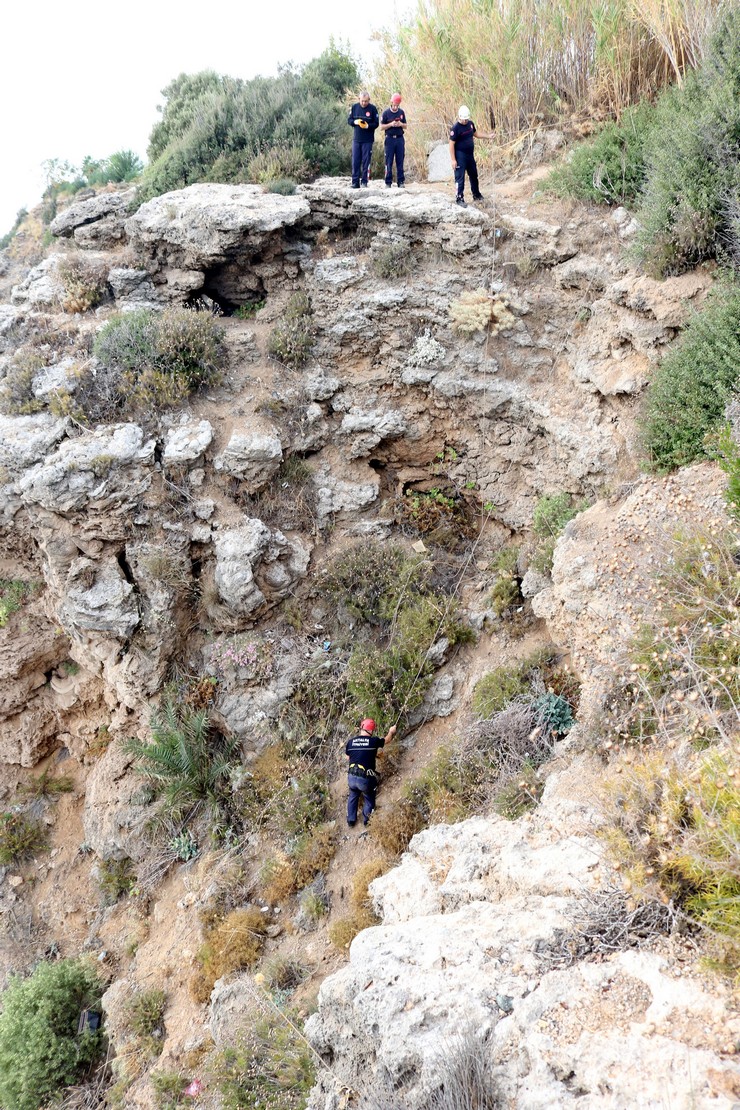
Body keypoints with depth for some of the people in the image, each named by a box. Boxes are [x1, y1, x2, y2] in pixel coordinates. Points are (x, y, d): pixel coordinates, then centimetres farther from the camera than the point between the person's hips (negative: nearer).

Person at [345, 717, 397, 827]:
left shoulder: (350, 742, 1)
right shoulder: (374, 741, -7)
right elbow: (387, 739, 14)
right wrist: (391, 731, 37)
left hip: (351, 777, 4)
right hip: (365, 778, -4)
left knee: (353, 796, 29)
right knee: (369, 799, 22)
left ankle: (351, 821, 33)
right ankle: (367, 821, 28)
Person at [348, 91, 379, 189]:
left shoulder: (373, 108, -3)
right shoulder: (354, 107, 4)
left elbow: (376, 123, -1)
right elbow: (349, 120, 9)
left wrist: (368, 126, -20)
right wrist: (355, 122, -13)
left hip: (368, 140, -2)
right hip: (356, 139, 2)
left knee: (366, 161, 0)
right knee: (355, 161, 1)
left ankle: (364, 182, 6)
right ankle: (355, 182, 5)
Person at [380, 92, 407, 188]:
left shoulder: (401, 112, 9)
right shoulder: (386, 113, 0)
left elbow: (405, 126, 15)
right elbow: (381, 127, 1)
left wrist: (401, 124, -7)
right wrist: (391, 124, -13)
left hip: (400, 138, 2)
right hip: (390, 139, -2)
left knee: (400, 161, 2)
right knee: (389, 162, -1)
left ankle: (400, 182, 5)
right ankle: (388, 182, 3)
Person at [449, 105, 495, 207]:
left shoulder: (470, 124, 3)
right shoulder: (455, 128, -18)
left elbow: (475, 133, 23)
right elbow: (451, 144, -17)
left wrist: (487, 136, 12)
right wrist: (453, 160, -20)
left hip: (470, 155, 8)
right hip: (460, 156, -8)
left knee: (474, 175, 19)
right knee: (460, 177, -5)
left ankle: (476, 195, 35)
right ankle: (459, 198, 3)